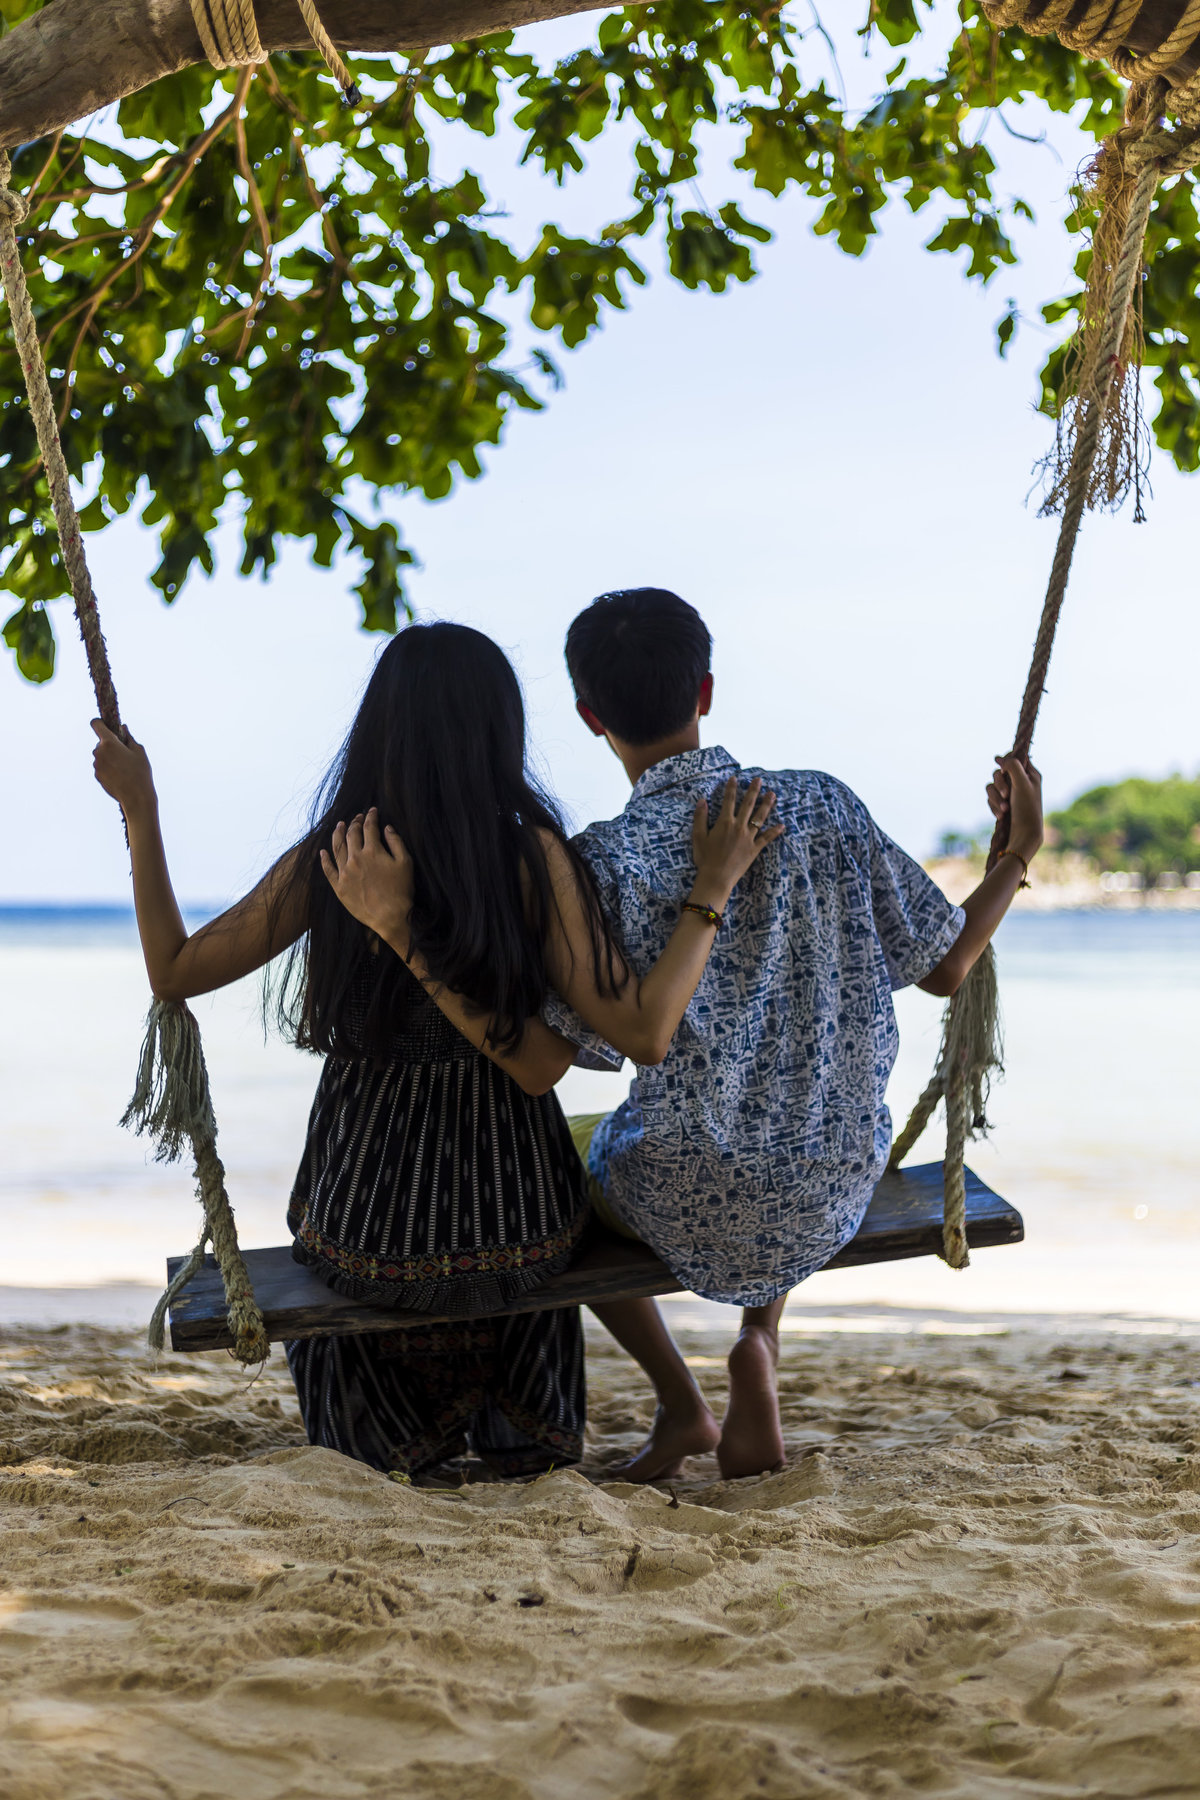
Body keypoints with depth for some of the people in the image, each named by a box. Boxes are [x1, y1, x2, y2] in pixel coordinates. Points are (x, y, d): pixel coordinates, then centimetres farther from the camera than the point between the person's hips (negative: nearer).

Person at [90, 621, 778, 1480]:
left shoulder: (323, 865, -13)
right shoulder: (533, 856, -17)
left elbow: (174, 971, 0)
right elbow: (644, 1033, -20)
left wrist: (139, 806, 6)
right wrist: (713, 887, -12)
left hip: (363, 1229, 0)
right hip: (520, 1227, 0)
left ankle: (398, 1448, 43)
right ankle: (520, 1443, 49)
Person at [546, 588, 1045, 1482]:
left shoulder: (605, 859, -17)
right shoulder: (823, 807, -9)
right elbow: (945, 967, -1)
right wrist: (1022, 849, 15)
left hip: (687, 1203, -3)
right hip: (837, 1191, 3)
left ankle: (681, 1400, 21)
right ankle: (760, 1343, 17)